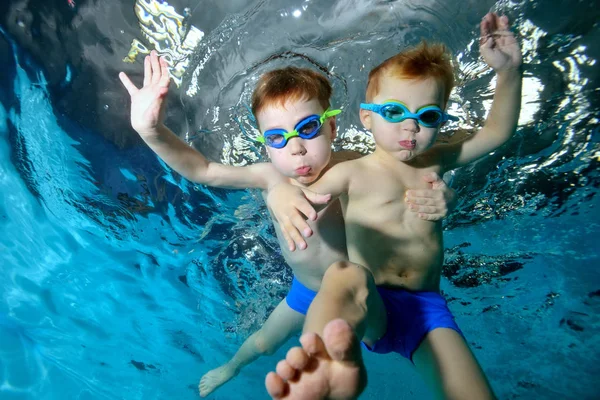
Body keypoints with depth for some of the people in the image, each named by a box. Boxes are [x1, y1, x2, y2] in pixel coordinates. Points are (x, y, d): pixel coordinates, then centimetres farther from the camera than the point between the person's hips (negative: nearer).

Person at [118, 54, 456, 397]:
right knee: (264, 342, 25)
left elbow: (430, 187, -24)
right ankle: (232, 367, 60)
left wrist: (440, 199, -48)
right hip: (305, 290, 3)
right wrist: (152, 130, -40)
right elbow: (201, 170, -25)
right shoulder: (272, 178, -28)